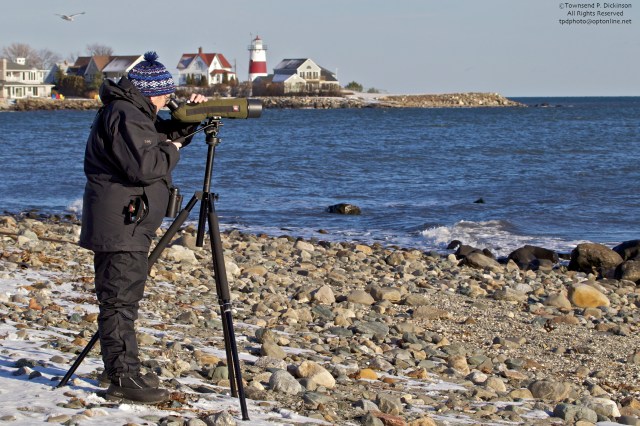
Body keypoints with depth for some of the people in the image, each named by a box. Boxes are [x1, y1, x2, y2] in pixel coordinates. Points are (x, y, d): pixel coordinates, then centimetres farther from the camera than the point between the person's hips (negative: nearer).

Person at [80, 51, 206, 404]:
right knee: (120, 300, -9)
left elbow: (165, 136, 25)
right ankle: (122, 379, -8)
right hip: (119, 226, -11)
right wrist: (172, 149, -9)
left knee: (123, 299, 16)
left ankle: (124, 371, 24)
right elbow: (145, 166, -25)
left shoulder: (134, 112, 17)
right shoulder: (124, 115, -16)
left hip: (128, 226, 11)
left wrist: (186, 122, 7)